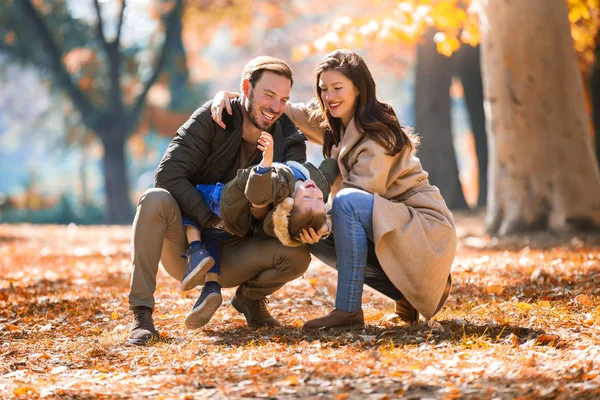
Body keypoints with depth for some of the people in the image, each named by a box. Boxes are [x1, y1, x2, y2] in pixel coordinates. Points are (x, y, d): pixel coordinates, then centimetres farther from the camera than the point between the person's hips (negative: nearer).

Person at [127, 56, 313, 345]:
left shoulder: (289, 142, -3)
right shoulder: (213, 118, -10)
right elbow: (169, 174, -18)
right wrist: (208, 221, -26)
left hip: (233, 258, 2)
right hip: (184, 249, -2)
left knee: (297, 254, -26)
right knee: (156, 199, -32)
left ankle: (251, 296, 9)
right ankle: (141, 315, -27)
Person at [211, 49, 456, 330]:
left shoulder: (378, 136, -20)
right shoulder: (329, 123, 5)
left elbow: (358, 194, -26)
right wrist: (228, 95, -6)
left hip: (425, 228, -9)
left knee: (348, 202, -30)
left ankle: (348, 310, -29)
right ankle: (407, 292, 2)